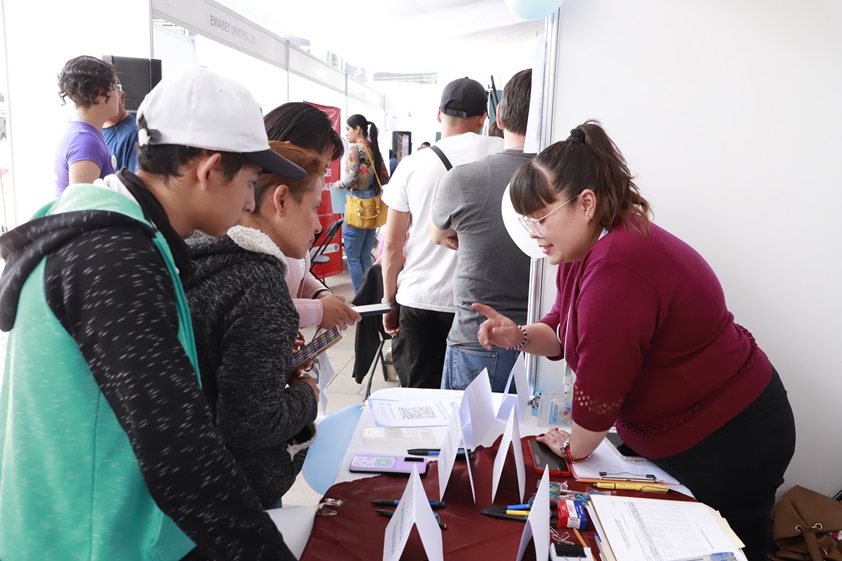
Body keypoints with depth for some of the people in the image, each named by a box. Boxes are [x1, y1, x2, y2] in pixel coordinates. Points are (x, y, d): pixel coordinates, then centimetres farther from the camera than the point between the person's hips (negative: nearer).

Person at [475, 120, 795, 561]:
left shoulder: (617, 270, -33)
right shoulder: (582, 247, -1)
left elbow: (600, 384, -25)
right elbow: (564, 334, 9)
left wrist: (573, 447, -8)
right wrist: (519, 336, -12)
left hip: (729, 444, -9)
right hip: (664, 438, 9)